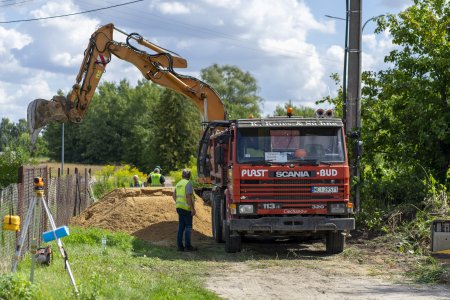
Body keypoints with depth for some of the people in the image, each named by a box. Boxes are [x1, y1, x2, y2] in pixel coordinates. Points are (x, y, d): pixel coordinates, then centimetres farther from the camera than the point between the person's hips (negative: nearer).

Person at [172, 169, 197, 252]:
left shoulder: (179, 183, 14)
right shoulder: (188, 183, -11)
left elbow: (174, 196, 19)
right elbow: (188, 197, -19)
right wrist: (193, 208, -17)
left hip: (179, 207, 8)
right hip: (186, 208, -8)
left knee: (181, 227, 10)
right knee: (188, 227, -3)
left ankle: (180, 246, 10)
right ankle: (187, 246, -4)